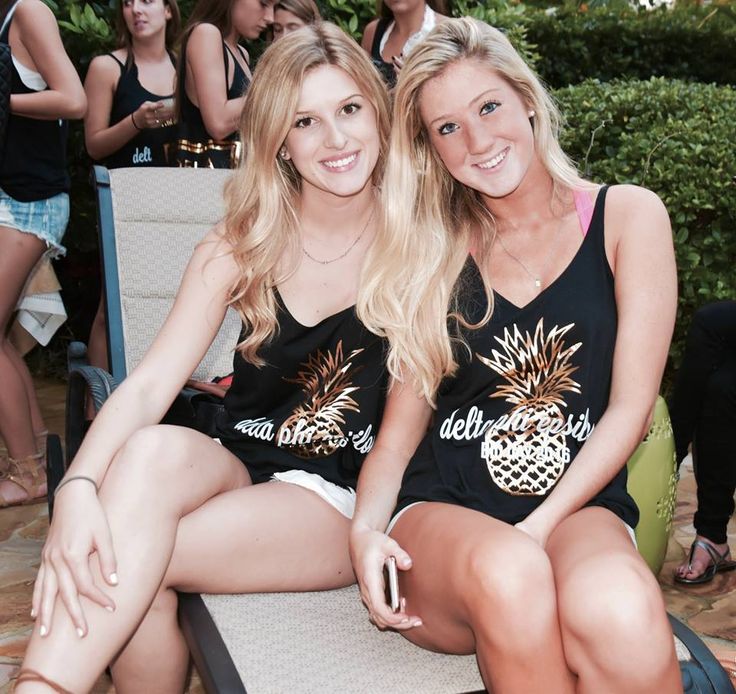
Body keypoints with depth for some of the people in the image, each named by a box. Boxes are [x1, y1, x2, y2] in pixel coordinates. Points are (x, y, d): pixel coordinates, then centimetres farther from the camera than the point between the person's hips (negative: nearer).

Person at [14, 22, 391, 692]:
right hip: (241, 465, 3)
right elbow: (149, 384, -11)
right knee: (154, 450, -33)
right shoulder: (244, 245, 0)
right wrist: (79, 487, -30)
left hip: (351, 499, -2)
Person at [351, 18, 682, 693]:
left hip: (578, 505, -1)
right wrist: (367, 525, -9)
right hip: (442, 509, 2)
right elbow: (405, 416, 12)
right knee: (505, 574, -36)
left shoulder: (627, 217, 7)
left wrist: (539, 529, -13)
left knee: (617, 605, -38)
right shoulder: (434, 252, 14)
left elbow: (629, 407, 0)